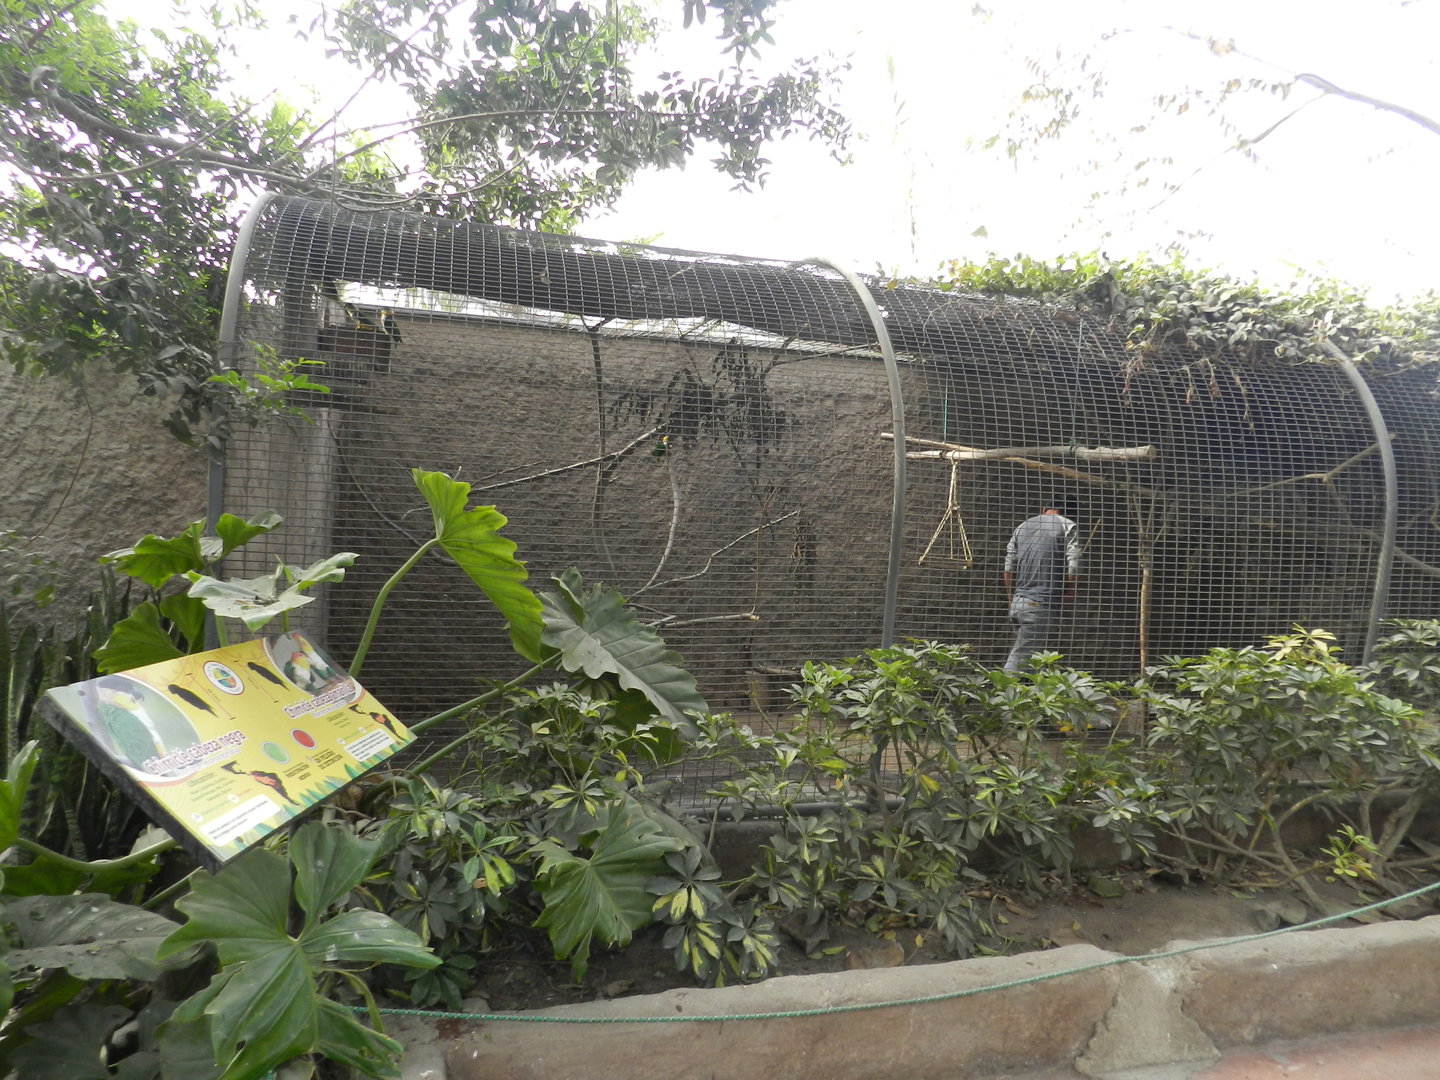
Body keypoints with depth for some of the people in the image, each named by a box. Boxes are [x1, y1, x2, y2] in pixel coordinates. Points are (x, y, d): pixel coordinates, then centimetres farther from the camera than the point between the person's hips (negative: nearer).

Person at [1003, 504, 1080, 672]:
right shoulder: (1068, 527, 0)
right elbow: (1073, 569, -9)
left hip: (1017, 603, 6)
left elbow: (1008, 569, 14)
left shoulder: (1022, 526, 16)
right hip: (1040, 605, -6)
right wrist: (1068, 594, 8)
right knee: (1021, 657, -6)